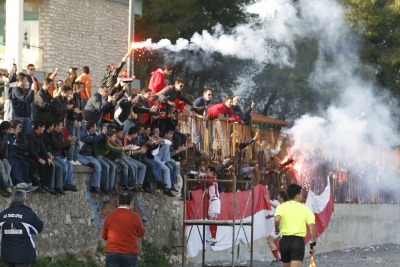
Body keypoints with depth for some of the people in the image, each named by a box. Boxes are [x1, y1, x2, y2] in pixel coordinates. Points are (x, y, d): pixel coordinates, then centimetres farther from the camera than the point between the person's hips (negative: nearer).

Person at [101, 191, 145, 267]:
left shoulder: (110, 216, 0)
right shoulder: (134, 217, -5)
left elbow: (104, 236, 10)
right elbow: (141, 233, 9)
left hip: (112, 253, 1)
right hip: (130, 254, -1)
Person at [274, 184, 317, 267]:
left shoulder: (282, 207, 2)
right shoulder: (305, 208, 3)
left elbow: (277, 219, -17)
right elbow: (312, 226, -4)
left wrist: (277, 230, 3)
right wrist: (313, 243, 2)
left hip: (285, 240, 2)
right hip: (298, 241, -2)